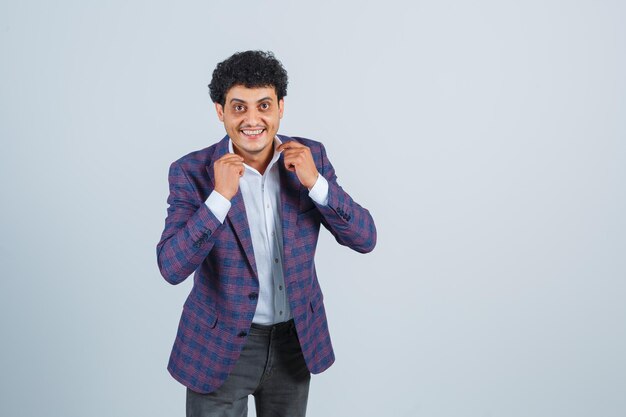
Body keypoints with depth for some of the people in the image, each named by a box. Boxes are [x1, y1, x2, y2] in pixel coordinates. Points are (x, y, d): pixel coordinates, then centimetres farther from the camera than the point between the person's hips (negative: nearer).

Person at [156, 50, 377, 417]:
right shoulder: (192, 171, -13)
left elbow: (364, 238, -9)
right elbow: (172, 268, -20)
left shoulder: (309, 155, -6)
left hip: (295, 338, 3)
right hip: (220, 344, -3)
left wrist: (315, 182, -23)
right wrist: (220, 196, -30)